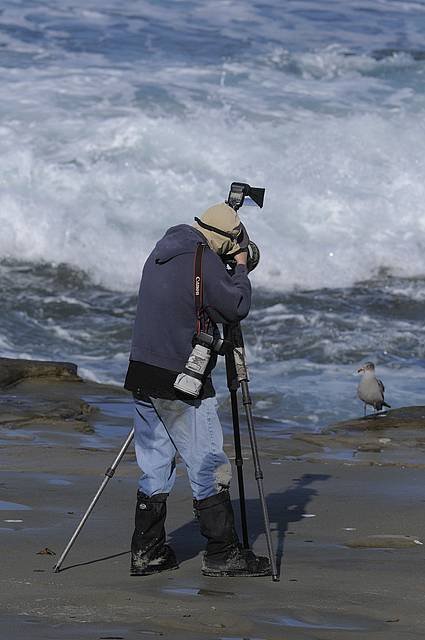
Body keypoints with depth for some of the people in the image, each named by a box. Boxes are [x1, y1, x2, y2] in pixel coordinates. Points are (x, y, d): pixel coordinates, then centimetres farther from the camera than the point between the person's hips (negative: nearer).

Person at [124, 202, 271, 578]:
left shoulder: (160, 255, 13)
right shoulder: (204, 261, -13)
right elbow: (237, 308, -10)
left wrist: (232, 270, 20)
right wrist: (241, 268, 5)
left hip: (144, 377, 8)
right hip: (182, 385, -8)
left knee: (155, 468, 12)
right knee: (210, 468, -1)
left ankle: (147, 553, 11)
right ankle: (223, 554, 2)